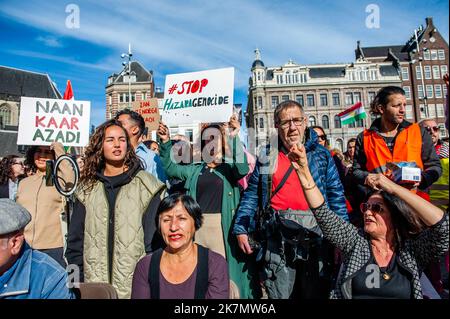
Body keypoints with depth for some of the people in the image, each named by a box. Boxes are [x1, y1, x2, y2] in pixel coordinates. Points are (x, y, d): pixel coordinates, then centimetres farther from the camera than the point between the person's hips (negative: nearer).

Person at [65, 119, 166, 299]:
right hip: (94, 287, 3)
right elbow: (75, 240, 9)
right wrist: (76, 281, 3)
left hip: (135, 287, -3)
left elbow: (155, 239, -6)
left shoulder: (146, 186, -6)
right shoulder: (88, 189, 5)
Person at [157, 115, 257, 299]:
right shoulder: (195, 170, 15)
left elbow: (243, 168, -15)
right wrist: (165, 142, -1)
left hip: (221, 225, -3)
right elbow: (171, 168, 11)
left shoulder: (229, 168, 5)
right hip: (197, 225, 4)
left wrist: (234, 138, -24)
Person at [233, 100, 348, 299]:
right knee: (279, 294, 12)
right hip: (277, 240, 1)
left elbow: (336, 196, 3)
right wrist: (241, 229, 1)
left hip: (315, 238, 0)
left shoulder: (321, 154, 5)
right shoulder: (266, 156, 7)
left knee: (317, 293, 15)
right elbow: (252, 195, 8)